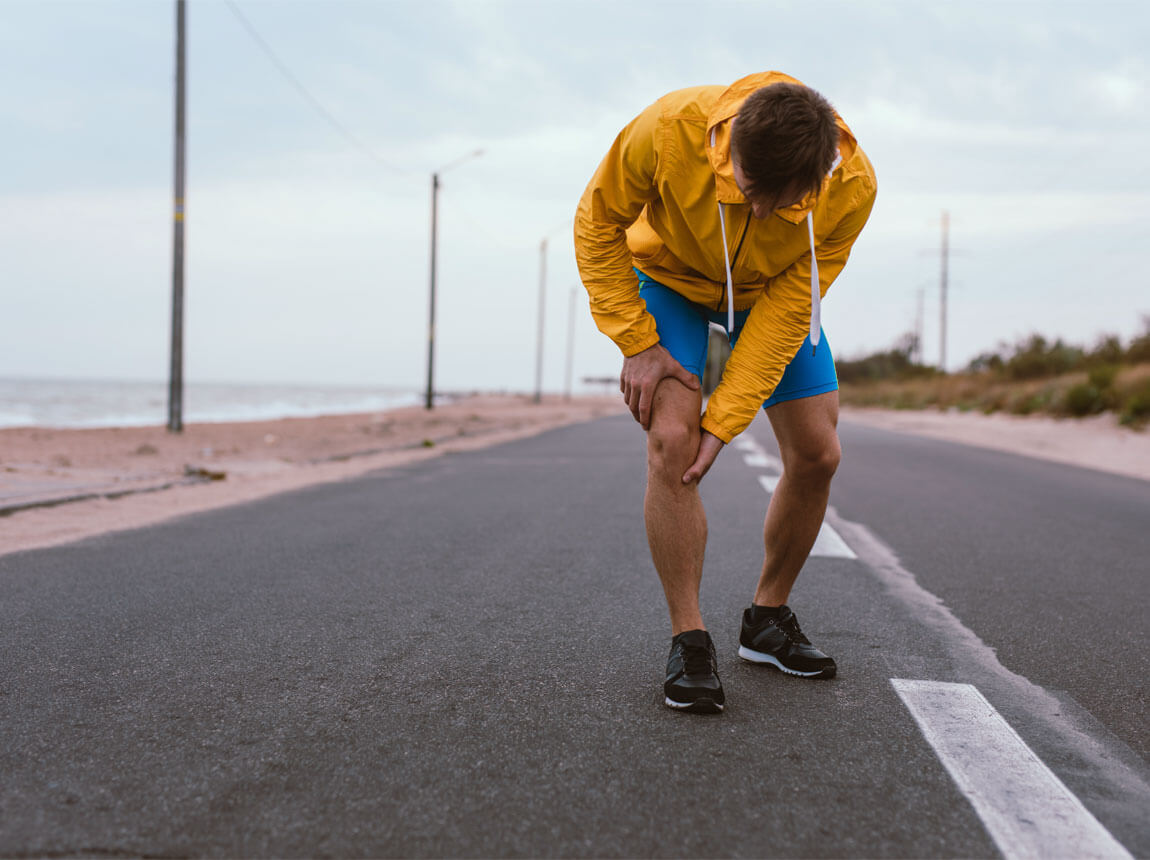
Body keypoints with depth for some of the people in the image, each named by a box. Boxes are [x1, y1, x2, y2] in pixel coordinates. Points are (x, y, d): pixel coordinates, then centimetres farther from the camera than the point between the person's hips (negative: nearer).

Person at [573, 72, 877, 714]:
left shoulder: (852, 187, -32)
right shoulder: (669, 132, -37)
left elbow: (786, 309, -26)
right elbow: (597, 225, -19)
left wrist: (724, 421, -29)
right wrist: (637, 343, -24)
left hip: (773, 292, 2)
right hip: (671, 275, -2)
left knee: (817, 453, -4)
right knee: (671, 440, -21)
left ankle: (769, 619, 16)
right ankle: (690, 640, -10)